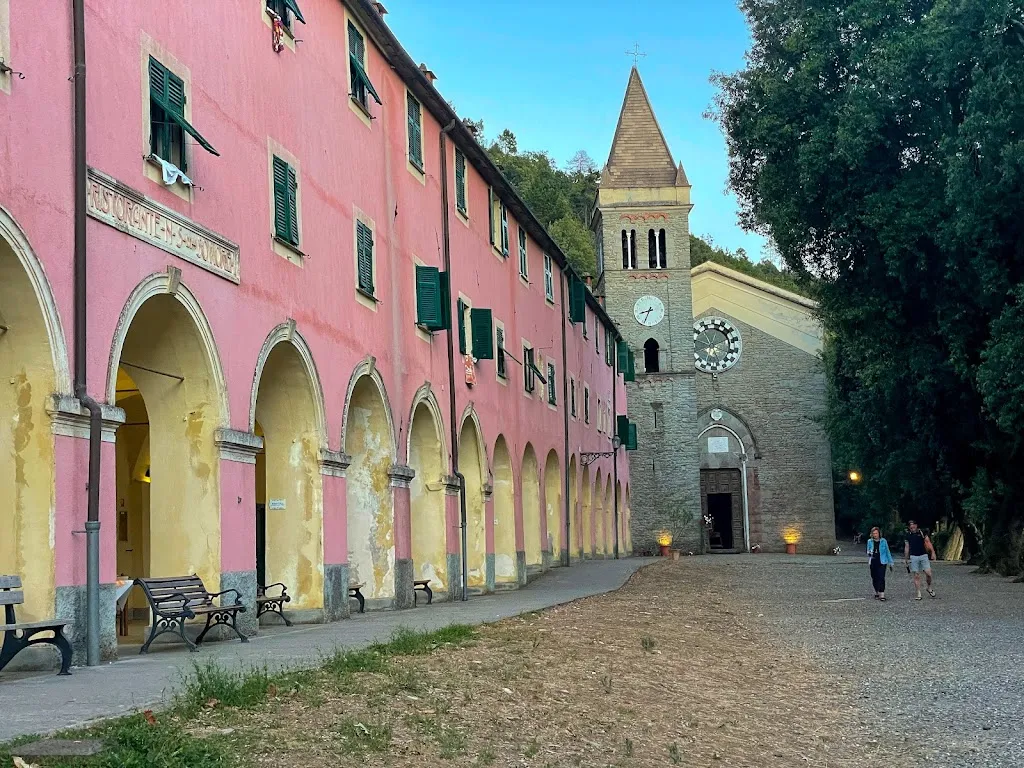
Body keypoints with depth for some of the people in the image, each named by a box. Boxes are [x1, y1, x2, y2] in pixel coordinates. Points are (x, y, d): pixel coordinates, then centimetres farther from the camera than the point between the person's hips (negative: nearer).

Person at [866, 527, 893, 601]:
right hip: (873, 562, 3)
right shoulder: (870, 541, 5)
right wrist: (869, 553, -14)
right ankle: (877, 593, 24)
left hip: (882, 562, -3)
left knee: (881, 578, -13)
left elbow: (887, 552, 8)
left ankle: (882, 595, -14)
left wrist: (890, 563, 8)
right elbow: (868, 551, 12)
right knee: (874, 579, 7)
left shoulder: (883, 541, 1)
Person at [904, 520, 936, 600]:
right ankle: (919, 594, 2)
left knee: (928, 573, -9)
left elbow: (928, 542, 2)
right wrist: (906, 558, 14)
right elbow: (906, 547, 15)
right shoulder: (908, 535, 9)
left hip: (923, 555, -1)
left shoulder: (922, 533, 4)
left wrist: (932, 552, -8)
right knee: (916, 576, -1)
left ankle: (929, 588, 18)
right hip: (913, 557, 1)